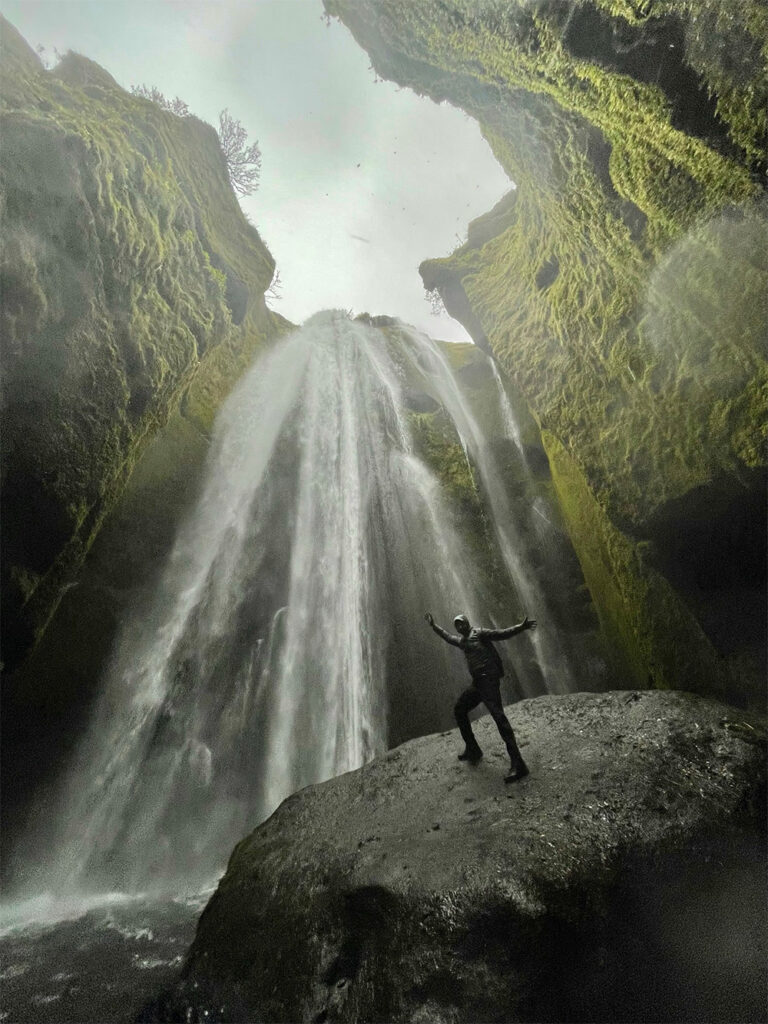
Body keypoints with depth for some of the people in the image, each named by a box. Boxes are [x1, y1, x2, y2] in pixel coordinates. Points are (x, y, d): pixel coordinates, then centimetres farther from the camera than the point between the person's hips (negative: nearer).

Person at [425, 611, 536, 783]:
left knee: (498, 716, -21)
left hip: (489, 680, -9)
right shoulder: (461, 641, 21)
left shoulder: (480, 634, -1)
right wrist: (434, 626, 49)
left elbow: (503, 634, -12)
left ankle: (517, 764, -28)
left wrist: (521, 627, -27)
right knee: (459, 710, 16)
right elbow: (448, 637, 41)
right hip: (477, 683, 9)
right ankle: (472, 750, 27)